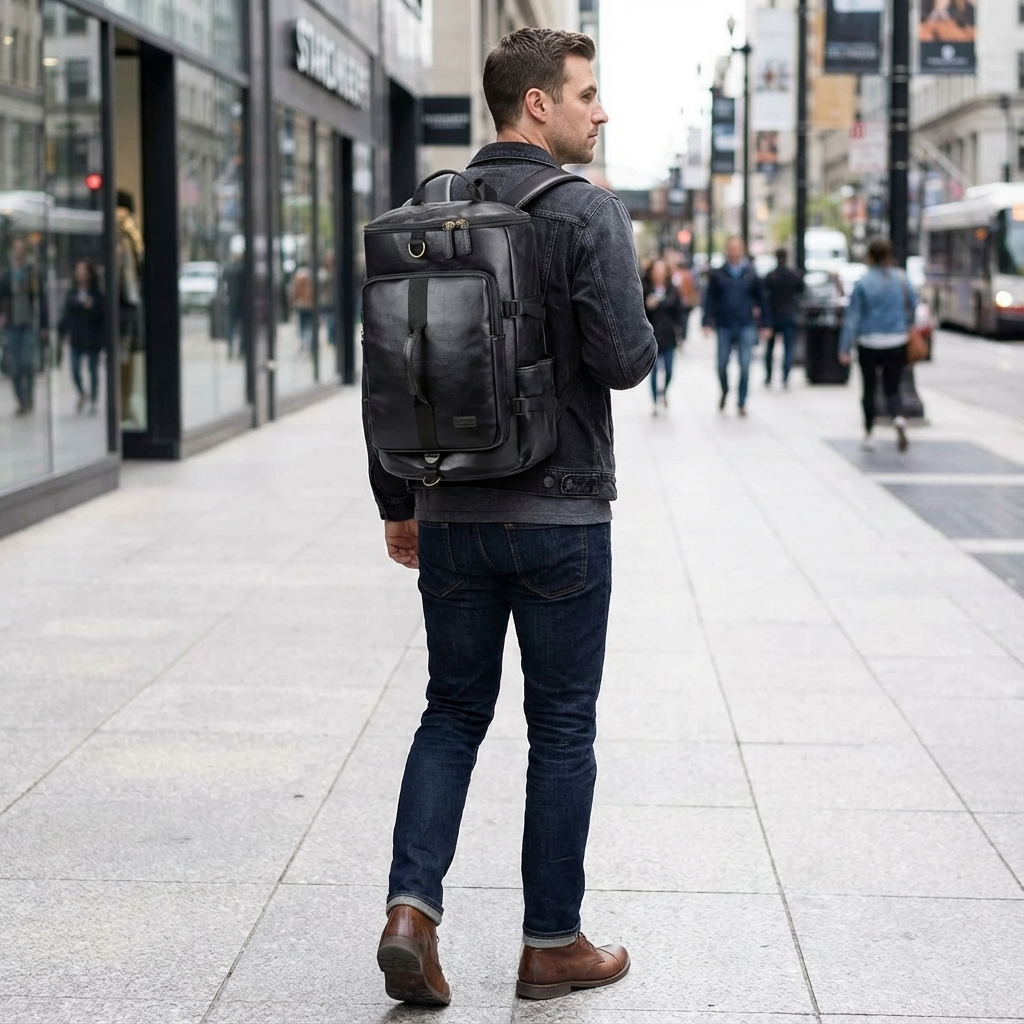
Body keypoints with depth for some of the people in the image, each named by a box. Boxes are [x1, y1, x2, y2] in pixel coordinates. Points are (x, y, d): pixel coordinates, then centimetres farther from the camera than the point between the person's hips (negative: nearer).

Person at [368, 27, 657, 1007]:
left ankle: (410, 909, 0)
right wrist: (645, 343, 4)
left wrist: (397, 502, 16)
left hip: (451, 512, 5)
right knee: (562, 725, 7)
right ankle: (552, 944, 16)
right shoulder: (588, 213, -11)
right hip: (560, 512, -5)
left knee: (454, 711, 15)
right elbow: (625, 357, -20)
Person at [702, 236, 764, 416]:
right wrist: (708, 322, -4)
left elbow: (760, 298, 10)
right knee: (722, 364, 3)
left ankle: (741, 403, 5)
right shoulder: (717, 275, 4)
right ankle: (725, 392, 32)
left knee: (745, 366, -5)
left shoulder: (751, 274, 5)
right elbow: (709, 299, 4)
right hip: (724, 327, 0)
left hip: (746, 327, 0)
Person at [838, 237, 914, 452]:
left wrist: (844, 348, -5)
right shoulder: (901, 279, -1)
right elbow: (913, 305, 6)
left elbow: (852, 316, -8)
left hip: (869, 344, -2)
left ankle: (869, 436, 17)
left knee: (869, 390, 12)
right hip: (896, 343, 2)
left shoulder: (863, 283, -8)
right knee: (892, 390, 8)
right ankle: (899, 419, -22)